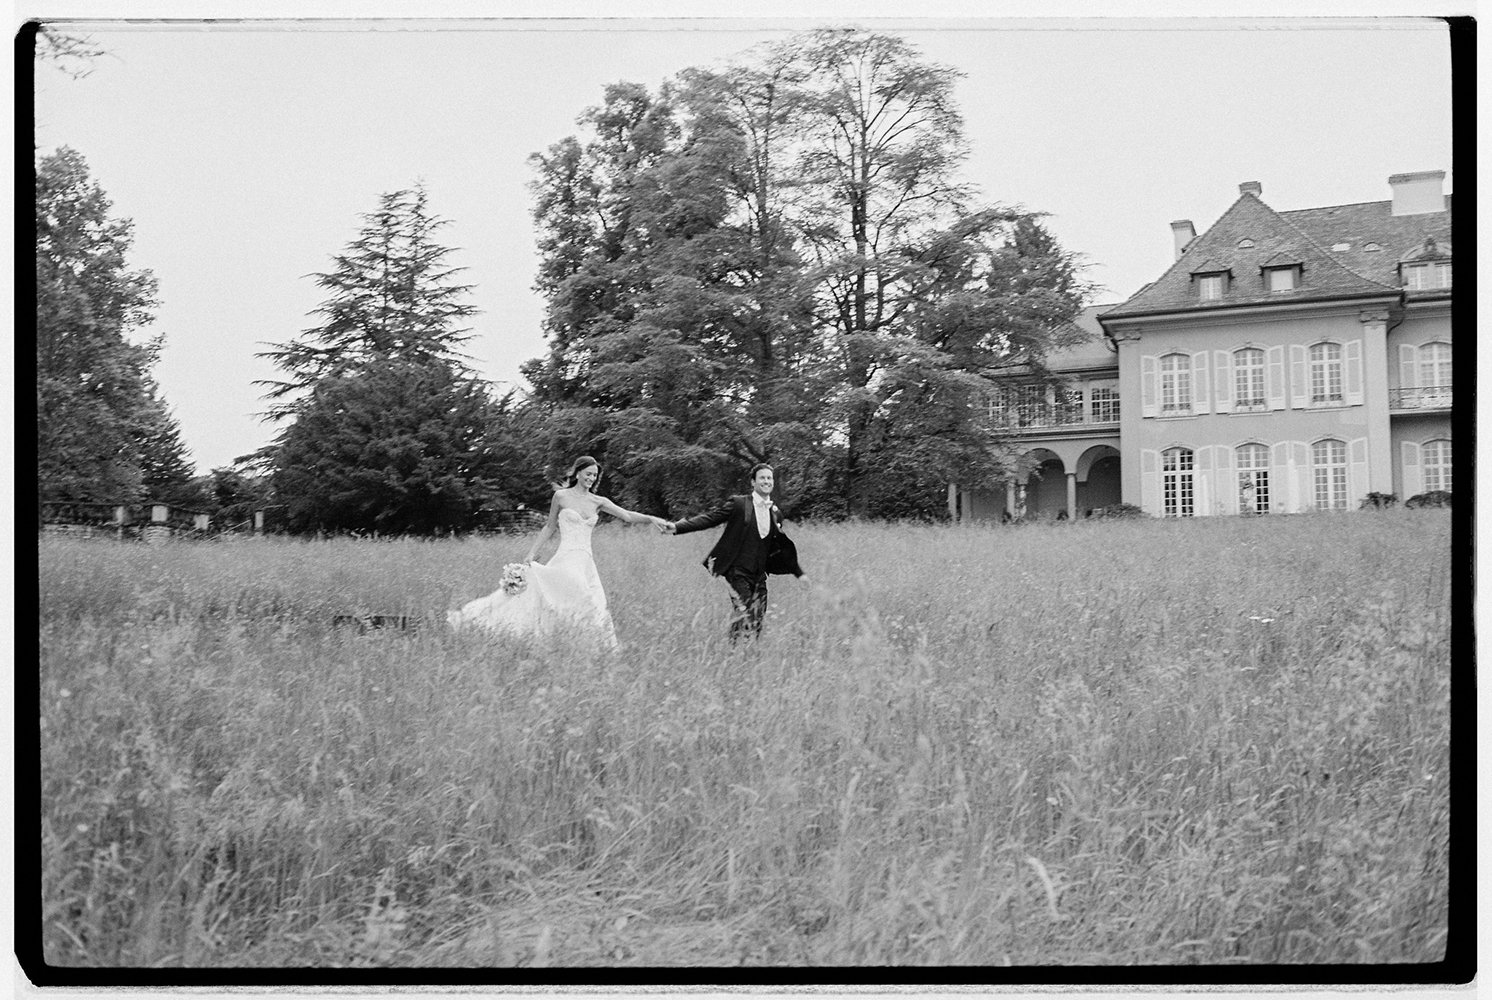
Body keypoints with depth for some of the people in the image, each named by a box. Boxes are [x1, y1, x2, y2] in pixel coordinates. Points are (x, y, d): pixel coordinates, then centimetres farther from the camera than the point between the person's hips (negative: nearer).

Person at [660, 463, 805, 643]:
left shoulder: (775, 513, 11)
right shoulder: (739, 504, -4)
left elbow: (781, 548, 21)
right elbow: (709, 518, -9)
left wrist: (799, 573, 23)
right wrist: (677, 527, -20)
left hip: (759, 575, 5)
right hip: (739, 572, -5)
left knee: (758, 620, 5)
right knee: (742, 616, -14)